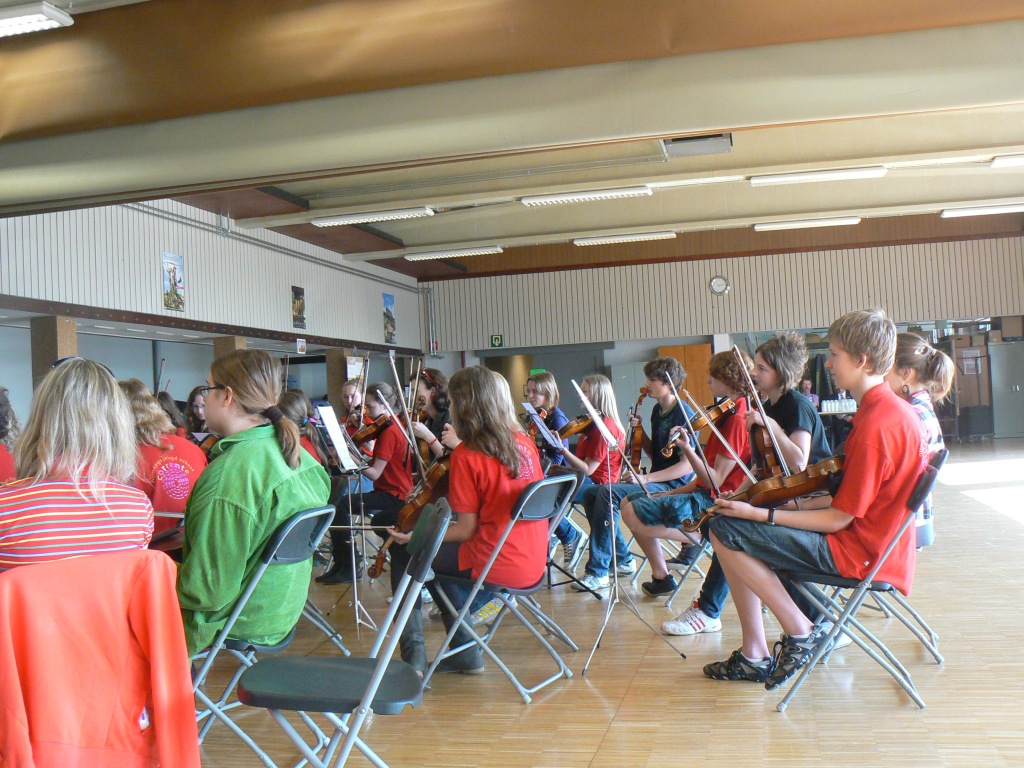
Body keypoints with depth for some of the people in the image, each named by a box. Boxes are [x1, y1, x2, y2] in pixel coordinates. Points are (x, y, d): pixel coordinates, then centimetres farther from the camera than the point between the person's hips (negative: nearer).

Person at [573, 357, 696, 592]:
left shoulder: (683, 414, -13)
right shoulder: (658, 411, 14)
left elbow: (688, 464, -20)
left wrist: (647, 479, -23)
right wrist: (640, 431, 4)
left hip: (672, 486, -10)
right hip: (654, 481, 10)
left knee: (609, 493, -28)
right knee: (591, 493, -2)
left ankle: (597, 571, -21)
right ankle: (622, 559, 7)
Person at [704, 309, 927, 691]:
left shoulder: (876, 425, -22)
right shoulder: (893, 409, 9)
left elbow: (838, 518, -20)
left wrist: (760, 514, -16)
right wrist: (795, 504, 5)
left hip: (858, 552, -10)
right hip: (871, 541, 10)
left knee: (726, 531, -16)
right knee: (739, 539, 9)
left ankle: (801, 632, -4)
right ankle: (755, 657, 8)